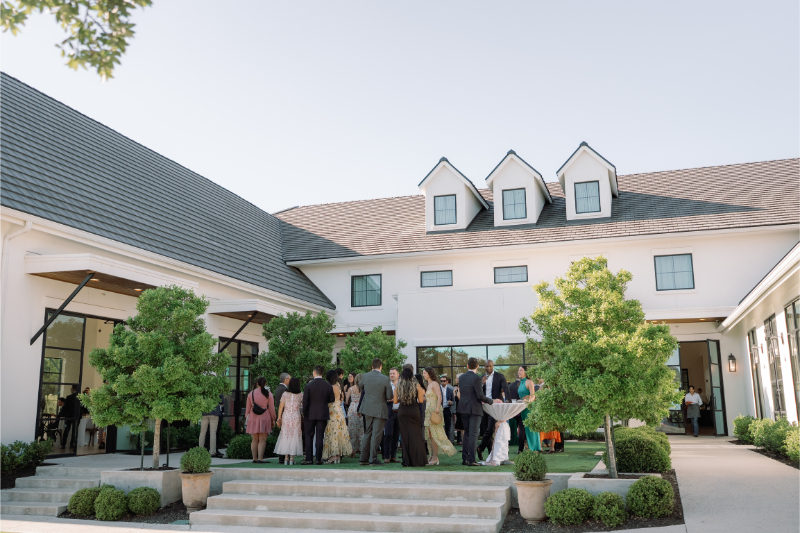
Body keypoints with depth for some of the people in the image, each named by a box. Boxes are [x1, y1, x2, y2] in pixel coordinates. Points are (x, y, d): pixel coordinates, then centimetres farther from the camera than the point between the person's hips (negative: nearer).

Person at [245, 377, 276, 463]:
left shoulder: (251, 393, 5)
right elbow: (271, 408, -2)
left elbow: (248, 408, 8)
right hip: (264, 418, -3)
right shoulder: (268, 394, -2)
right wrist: (273, 420, 5)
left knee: (255, 440, 10)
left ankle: (254, 458, 11)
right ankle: (260, 458, -10)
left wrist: (246, 417, 19)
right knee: (262, 440, -2)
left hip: (253, 418, 3)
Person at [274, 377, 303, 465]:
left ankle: (286, 458, 5)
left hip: (286, 417, 1)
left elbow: (281, 406, 0)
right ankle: (291, 458, 0)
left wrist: (279, 418, 6)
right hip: (296, 417, -1)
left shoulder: (285, 393, 0)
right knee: (294, 437, 3)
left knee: (285, 437, 7)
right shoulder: (300, 394, 0)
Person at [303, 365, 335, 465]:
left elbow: (305, 401, -6)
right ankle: (318, 459, 5)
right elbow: (332, 399, 5)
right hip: (323, 414, 2)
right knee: (320, 436, 5)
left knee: (309, 436, 8)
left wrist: (304, 413, 6)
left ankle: (309, 459, 5)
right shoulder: (328, 386, -3)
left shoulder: (309, 385, -9)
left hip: (310, 414, -1)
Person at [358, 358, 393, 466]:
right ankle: (373, 459, 4)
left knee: (367, 433, 15)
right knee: (376, 435, 2)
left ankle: (363, 458, 17)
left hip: (367, 408, 4)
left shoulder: (365, 376, -3)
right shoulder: (385, 379, -13)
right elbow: (389, 396, -10)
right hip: (379, 409, -4)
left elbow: (361, 387, 17)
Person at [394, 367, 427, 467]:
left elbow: (395, 401, 2)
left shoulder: (398, 386, 0)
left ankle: (407, 461, 6)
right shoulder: (416, 386, -3)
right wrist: (422, 394, 15)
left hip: (402, 412, 1)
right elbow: (421, 400, -4)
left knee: (404, 436, 6)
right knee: (416, 435, 5)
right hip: (414, 411, -1)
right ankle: (417, 460, 5)